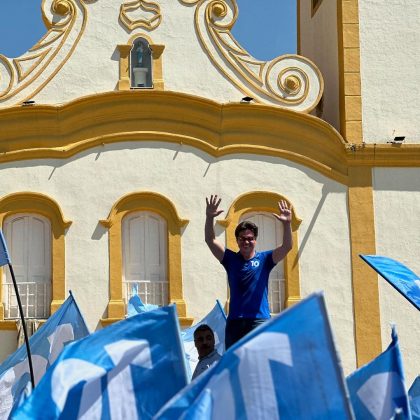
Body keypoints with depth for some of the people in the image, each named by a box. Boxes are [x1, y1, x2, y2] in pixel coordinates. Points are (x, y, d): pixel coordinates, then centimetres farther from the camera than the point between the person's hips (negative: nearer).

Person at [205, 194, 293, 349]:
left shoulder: (264, 259, 6)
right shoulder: (230, 259, 10)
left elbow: (287, 246, -7)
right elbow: (210, 240, -2)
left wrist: (287, 224, -24)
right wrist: (209, 217, -18)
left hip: (260, 320, -2)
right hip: (235, 321, 2)